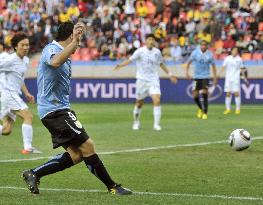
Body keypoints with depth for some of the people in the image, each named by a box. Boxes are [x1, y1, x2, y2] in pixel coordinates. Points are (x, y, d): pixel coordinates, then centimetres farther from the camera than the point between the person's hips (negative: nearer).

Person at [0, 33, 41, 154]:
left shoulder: (26, 60, 14)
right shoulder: (10, 60, -13)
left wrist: (26, 93, 14)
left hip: (15, 95, 9)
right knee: (28, 116, -18)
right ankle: (28, 148, -19)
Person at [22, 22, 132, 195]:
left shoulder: (65, 56, 19)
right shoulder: (51, 49, -13)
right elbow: (55, 62, -39)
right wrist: (75, 41, -40)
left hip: (59, 109, 11)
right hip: (54, 109, -11)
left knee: (76, 155, 2)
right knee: (87, 146, -10)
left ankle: (34, 174, 7)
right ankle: (112, 187, -5)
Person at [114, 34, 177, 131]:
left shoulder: (157, 52, 4)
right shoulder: (140, 51, -8)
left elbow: (161, 64, 20)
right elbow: (130, 60, -16)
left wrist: (170, 74, 23)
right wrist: (120, 65, -33)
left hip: (154, 80, 2)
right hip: (142, 80, -2)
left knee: (157, 101, -16)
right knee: (139, 103, 8)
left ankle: (156, 124, -9)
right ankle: (136, 122, 31)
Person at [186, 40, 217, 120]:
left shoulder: (210, 54, -4)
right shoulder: (195, 53, -5)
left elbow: (213, 66, 7)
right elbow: (189, 62, 6)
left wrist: (215, 77, 2)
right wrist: (187, 72, -4)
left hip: (205, 76, -1)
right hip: (196, 76, 1)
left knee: (205, 92, -17)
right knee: (195, 96, -1)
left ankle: (205, 113, -8)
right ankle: (200, 108, 28)